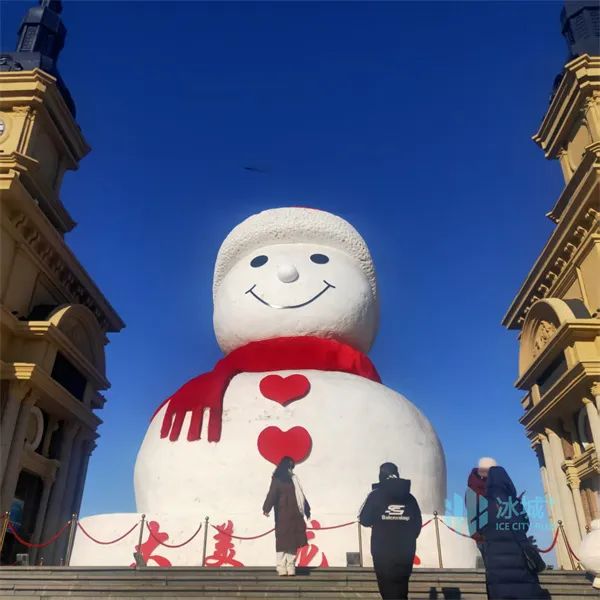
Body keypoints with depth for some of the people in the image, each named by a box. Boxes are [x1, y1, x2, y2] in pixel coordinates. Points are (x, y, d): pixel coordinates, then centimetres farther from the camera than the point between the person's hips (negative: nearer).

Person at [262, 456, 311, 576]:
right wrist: (266, 508, -30)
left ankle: (291, 568, 9)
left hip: (294, 515, 7)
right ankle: (282, 568, -4)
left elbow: (300, 495, 24)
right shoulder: (277, 479, -3)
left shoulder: (293, 479, 18)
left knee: (293, 541, 5)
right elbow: (272, 494, -16)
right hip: (283, 515, -7)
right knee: (283, 541, -7)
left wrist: (306, 509, 27)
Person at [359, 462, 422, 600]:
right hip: (405, 552, 3)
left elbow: (365, 520, -4)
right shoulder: (409, 497, 4)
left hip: (383, 552, -3)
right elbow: (417, 525, 6)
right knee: (401, 588, 16)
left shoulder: (376, 495, -5)